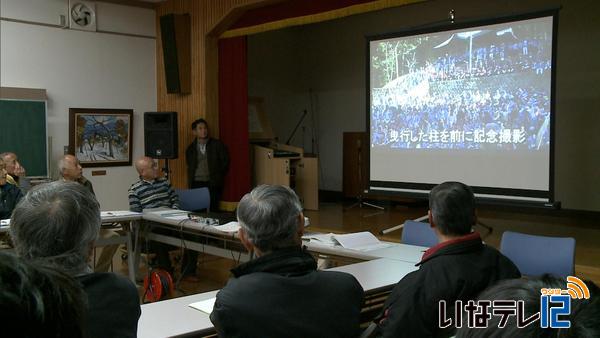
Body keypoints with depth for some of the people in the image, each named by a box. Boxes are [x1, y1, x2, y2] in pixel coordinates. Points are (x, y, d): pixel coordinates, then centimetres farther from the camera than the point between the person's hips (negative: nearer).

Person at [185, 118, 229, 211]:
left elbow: (225, 161, 7)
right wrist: (190, 182, 7)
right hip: (196, 183, 2)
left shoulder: (217, 145, 6)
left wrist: (218, 177, 3)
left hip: (213, 183, -1)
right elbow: (190, 167, 19)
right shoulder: (191, 148, 12)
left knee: (213, 209, -10)